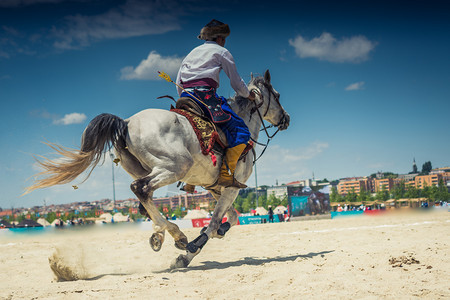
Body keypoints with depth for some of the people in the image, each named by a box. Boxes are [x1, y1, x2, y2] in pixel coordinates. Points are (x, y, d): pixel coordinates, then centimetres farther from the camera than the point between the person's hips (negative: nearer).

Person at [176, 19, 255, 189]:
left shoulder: (192, 53, 30)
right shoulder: (221, 51, 12)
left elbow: (178, 84, 25)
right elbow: (236, 82, 11)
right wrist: (248, 96, 28)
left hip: (186, 97, 7)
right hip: (206, 95, -7)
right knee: (241, 131, -8)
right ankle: (226, 174, -22)